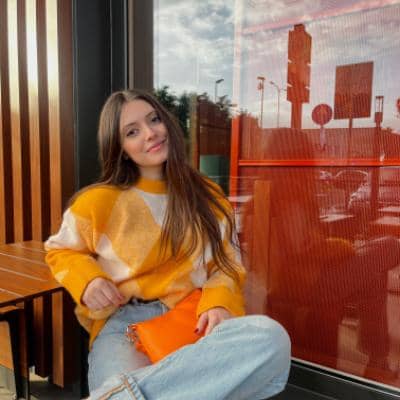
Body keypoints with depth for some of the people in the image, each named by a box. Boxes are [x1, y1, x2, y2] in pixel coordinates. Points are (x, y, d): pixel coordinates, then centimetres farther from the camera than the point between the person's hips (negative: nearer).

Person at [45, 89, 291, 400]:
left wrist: (219, 304, -12)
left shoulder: (208, 197, 9)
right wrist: (88, 281, -5)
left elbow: (226, 267, 11)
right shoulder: (99, 200, 3)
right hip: (122, 325, -4)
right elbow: (60, 250, 18)